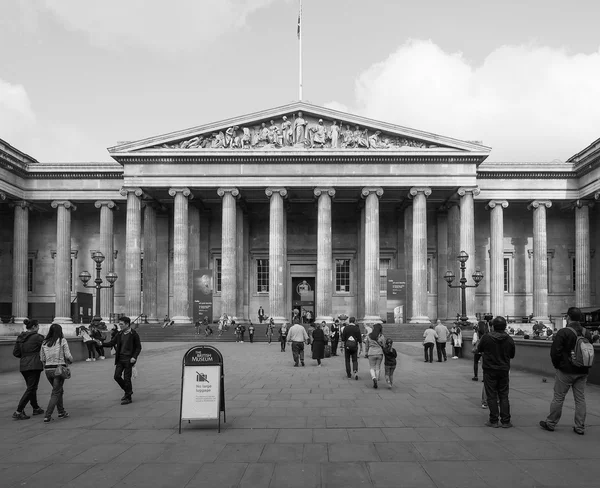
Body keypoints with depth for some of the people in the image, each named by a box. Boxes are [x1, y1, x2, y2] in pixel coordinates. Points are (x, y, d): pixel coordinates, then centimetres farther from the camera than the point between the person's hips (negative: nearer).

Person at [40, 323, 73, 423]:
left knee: (59, 390, 22)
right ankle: (47, 416, -6)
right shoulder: (62, 341, -6)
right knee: (56, 393, 1)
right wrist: (70, 361, 12)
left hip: (48, 369, 5)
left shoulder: (44, 343, 6)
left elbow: (42, 359, 7)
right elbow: (68, 356, -8)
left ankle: (61, 412, 27)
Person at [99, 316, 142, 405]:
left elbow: (138, 347, -6)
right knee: (117, 376, 1)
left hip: (128, 359, -6)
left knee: (127, 378, -2)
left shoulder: (134, 334, -8)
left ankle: (128, 398, 11)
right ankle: (128, 390, 24)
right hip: (120, 358, 6)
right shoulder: (120, 334, 8)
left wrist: (134, 357, -17)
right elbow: (111, 343, 7)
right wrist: (101, 344, -8)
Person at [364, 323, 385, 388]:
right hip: (379, 353, 0)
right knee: (377, 368, 12)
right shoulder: (381, 336, -6)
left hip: (371, 353, 0)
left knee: (372, 368, 10)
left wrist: (366, 354, 16)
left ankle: (374, 378, -17)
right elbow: (384, 346, -3)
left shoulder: (369, 336, -1)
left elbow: (366, 346, 6)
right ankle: (375, 383, 13)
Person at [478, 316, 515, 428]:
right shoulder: (509, 340, -5)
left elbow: (479, 350, 3)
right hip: (504, 370, 3)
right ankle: (505, 421, 11)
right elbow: (512, 355, 8)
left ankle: (493, 421, 6)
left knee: (492, 396, 4)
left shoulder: (486, 338, -13)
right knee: (504, 396, 11)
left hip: (489, 370, -3)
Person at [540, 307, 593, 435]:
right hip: (582, 372, 5)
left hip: (566, 371, -5)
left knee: (558, 398, 5)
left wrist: (557, 365, 0)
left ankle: (550, 423, 14)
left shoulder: (563, 332, -15)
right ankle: (580, 427, 13)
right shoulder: (587, 333, 2)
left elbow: (555, 351, -15)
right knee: (580, 399, 10)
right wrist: (584, 365, 15)